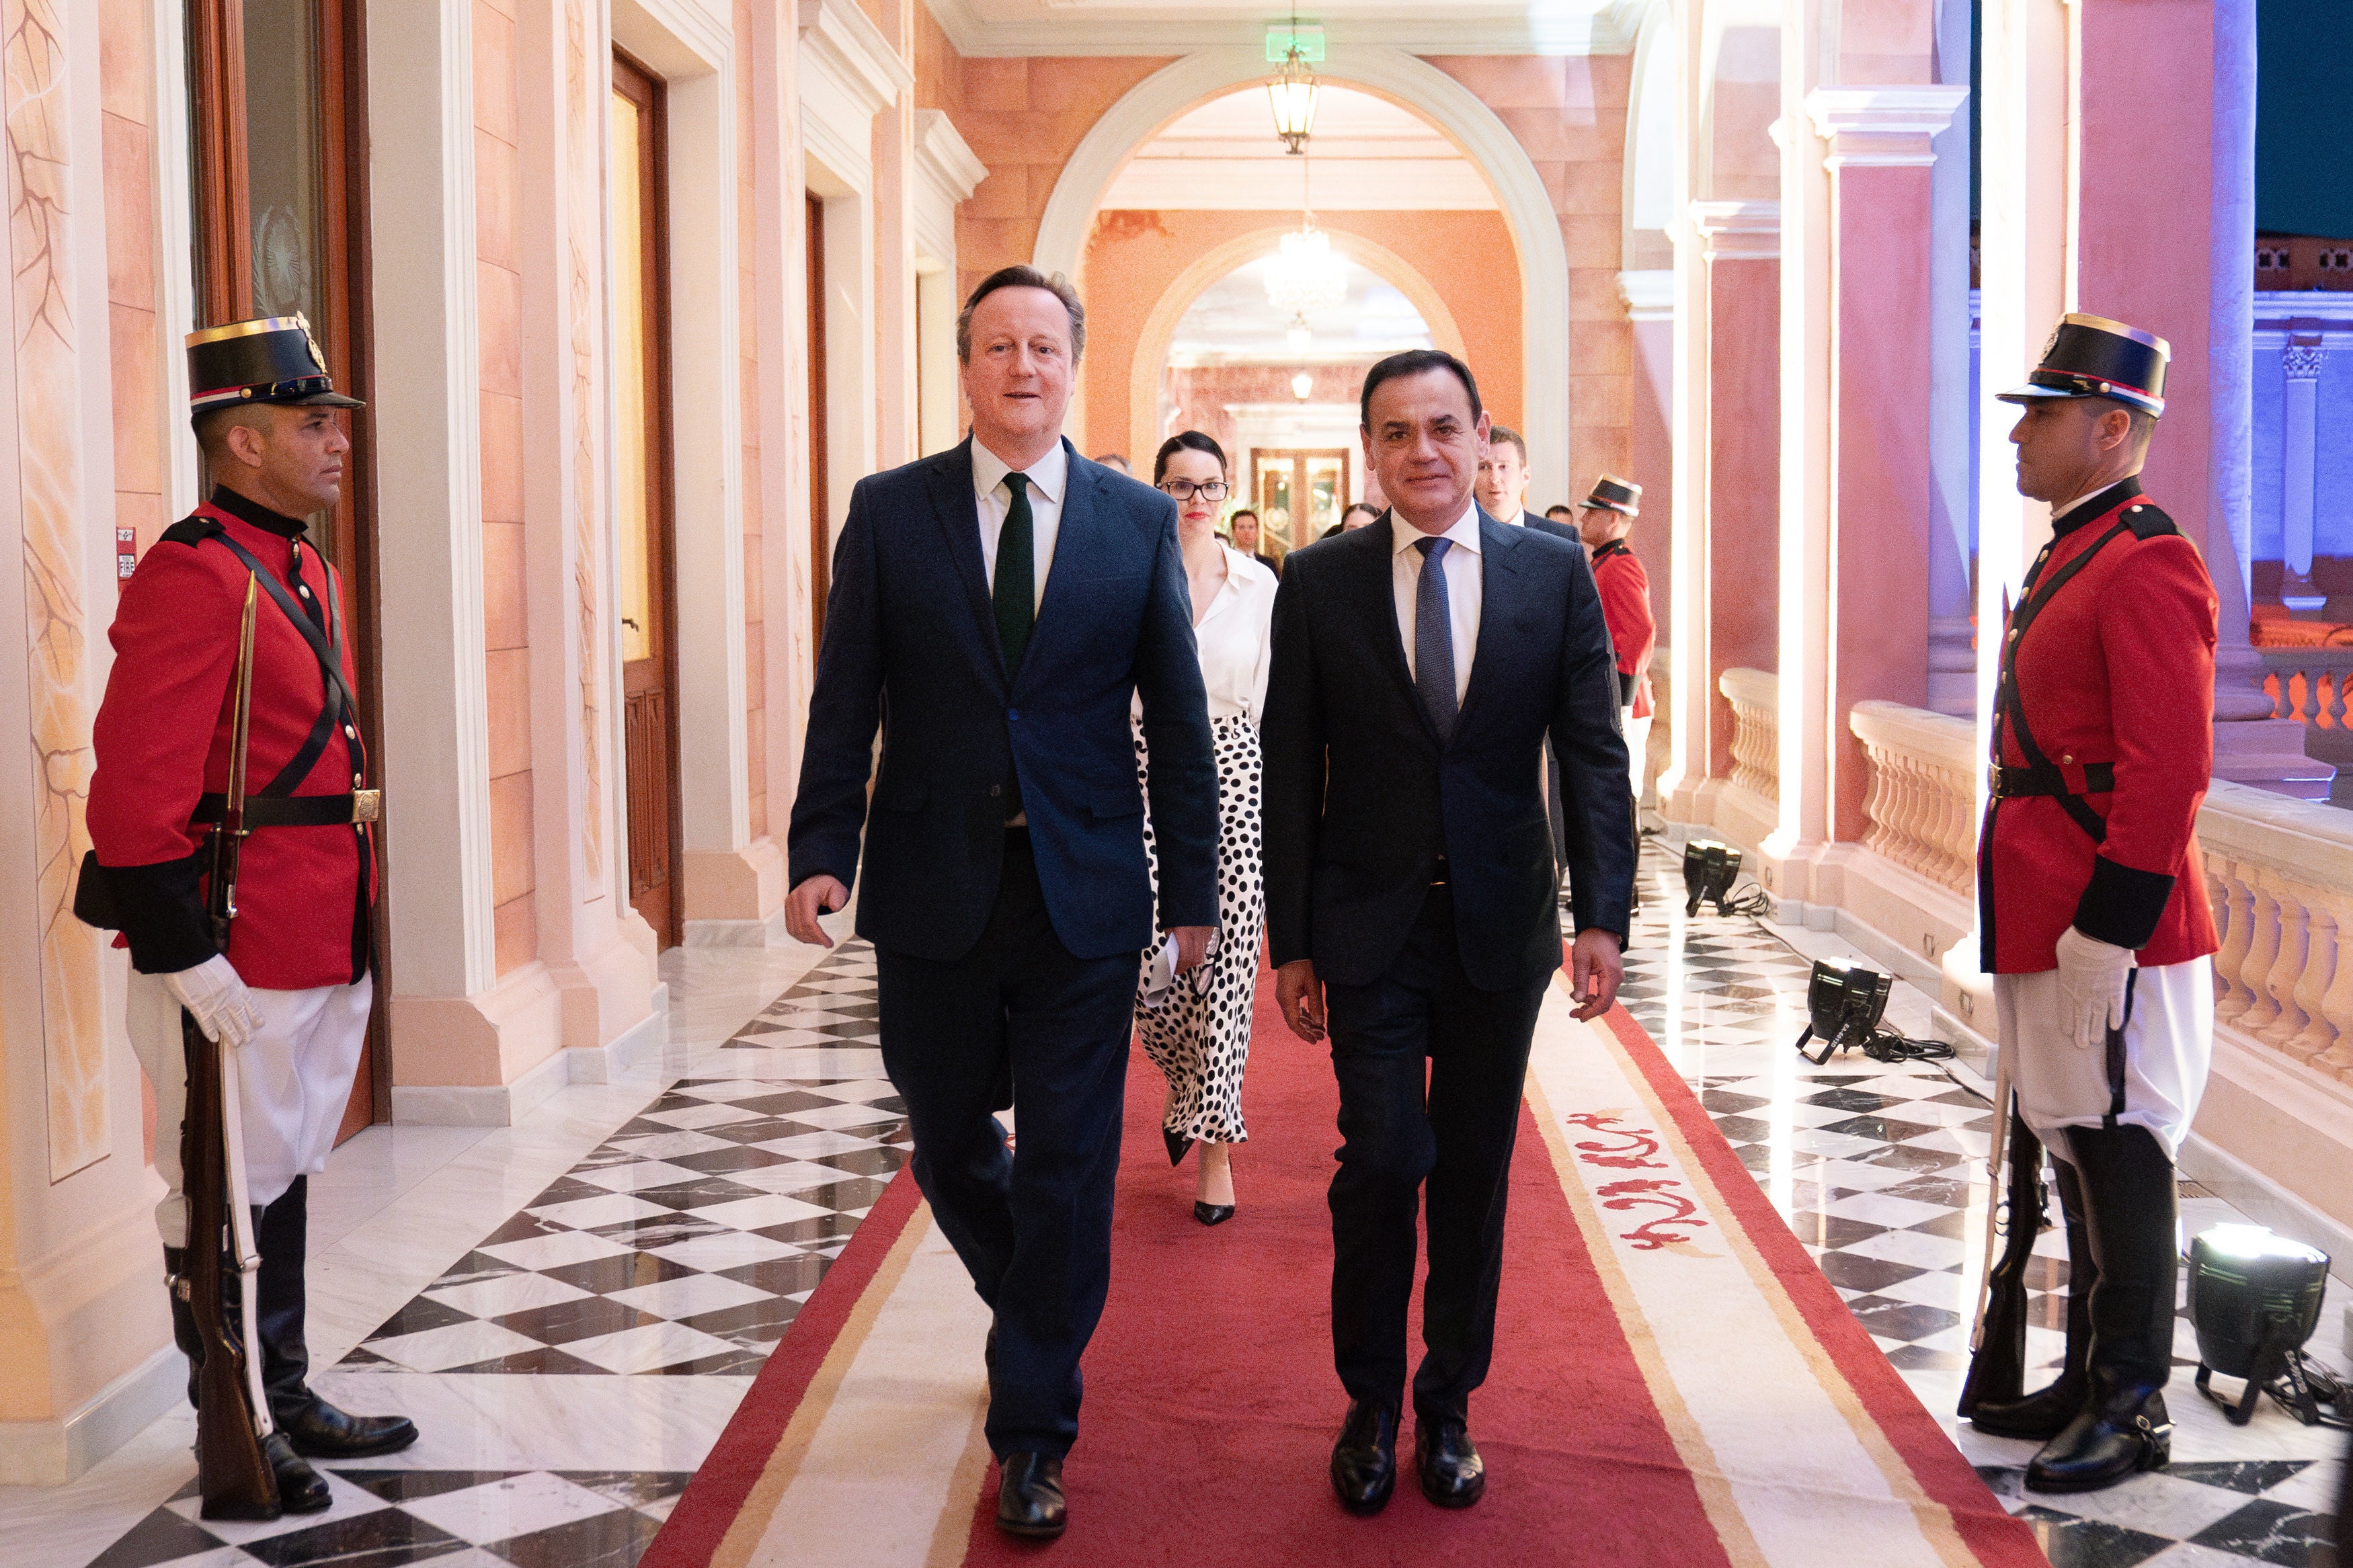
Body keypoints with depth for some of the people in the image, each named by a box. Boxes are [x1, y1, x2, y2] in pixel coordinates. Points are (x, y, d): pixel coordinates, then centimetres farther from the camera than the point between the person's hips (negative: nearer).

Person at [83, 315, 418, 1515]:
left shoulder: (306, 572, 14)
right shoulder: (194, 577, -17)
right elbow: (136, 790, -21)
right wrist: (187, 959, -21)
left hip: (324, 950, 10)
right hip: (240, 962, -9)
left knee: (286, 1176, 18)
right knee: (224, 1194, 4)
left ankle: (289, 1400, 31)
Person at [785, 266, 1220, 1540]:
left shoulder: (1139, 519, 3)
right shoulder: (889, 512, 2)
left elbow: (1176, 714, 5)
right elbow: (845, 698, 1)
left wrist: (1192, 886, 3)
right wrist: (821, 851, -10)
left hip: (1084, 889, -1)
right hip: (933, 888, 1)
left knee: (1069, 1165, 1)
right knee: (948, 1147, 14)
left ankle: (1033, 1432, 15)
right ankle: (1038, 1321, 43)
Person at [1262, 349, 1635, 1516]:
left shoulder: (1555, 573, 1)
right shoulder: (1319, 585, 0)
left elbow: (1595, 754, 0)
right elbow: (1290, 774, 2)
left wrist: (1604, 916, -10)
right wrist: (1290, 941, 0)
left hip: (1500, 925, 1)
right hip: (1370, 927, -1)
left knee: (1475, 1172, 9)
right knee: (1383, 1161, -5)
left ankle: (1448, 1407, 26)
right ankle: (1371, 1408, 15)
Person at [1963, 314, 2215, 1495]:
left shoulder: (2149, 567, -15)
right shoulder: (2068, 558, 16)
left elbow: (2166, 769, -21)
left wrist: (2104, 927, -22)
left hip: (2109, 932, -10)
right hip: (2041, 926, 10)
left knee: (2118, 1157, -1)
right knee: (2073, 1152, 16)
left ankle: (2134, 1411, 10)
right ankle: (2089, 1379, 27)